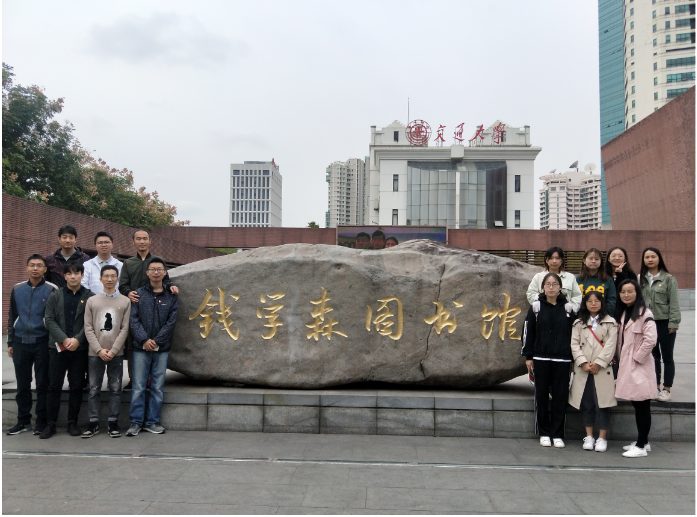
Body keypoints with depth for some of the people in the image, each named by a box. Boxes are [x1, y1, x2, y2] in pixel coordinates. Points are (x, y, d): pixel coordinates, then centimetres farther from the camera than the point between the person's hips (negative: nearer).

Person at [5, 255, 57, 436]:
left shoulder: (51, 290, -4)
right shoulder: (17, 289, 7)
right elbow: (12, 317, 14)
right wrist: (10, 343, 12)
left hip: (43, 344, -3)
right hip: (20, 343, 4)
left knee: (43, 384, 4)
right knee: (22, 385, 9)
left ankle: (42, 422, 12)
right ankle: (23, 421, 20)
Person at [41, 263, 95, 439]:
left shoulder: (90, 297, 2)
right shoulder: (55, 296, 7)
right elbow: (49, 320, 0)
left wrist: (77, 339, -15)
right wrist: (64, 339, -12)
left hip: (80, 349, -1)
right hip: (57, 347, 1)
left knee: (76, 387, 5)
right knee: (54, 386, 3)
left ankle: (72, 423, 15)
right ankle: (51, 424, 11)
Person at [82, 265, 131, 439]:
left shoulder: (125, 301, 4)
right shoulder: (92, 301, 6)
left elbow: (124, 329, -1)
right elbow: (88, 328, 1)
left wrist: (113, 350, -10)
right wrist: (99, 349, -9)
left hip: (116, 353, -1)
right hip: (95, 353, 1)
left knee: (115, 389, 3)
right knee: (94, 389, 4)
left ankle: (113, 422, 11)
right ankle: (94, 423, 12)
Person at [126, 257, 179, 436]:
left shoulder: (172, 297, 6)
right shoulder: (139, 294, 5)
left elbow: (171, 322, -1)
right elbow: (133, 319, -3)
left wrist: (156, 341, -10)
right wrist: (144, 340, -14)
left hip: (162, 349, 1)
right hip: (141, 348, -1)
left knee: (157, 387, 6)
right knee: (138, 387, 1)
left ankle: (152, 421, 15)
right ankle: (136, 422, 10)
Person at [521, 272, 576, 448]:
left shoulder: (568, 308, 6)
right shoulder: (536, 307, 3)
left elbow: (574, 334, 9)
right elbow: (528, 332, 3)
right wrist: (528, 356, -1)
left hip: (562, 360, 1)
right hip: (541, 359, -1)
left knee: (560, 396, 2)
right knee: (542, 396, 4)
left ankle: (558, 434, 12)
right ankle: (544, 433, 14)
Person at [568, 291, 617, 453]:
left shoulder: (610, 322, 6)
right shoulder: (578, 323, 12)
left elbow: (610, 345, -2)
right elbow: (574, 344, 4)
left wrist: (598, 363, -10)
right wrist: (583, 363, -9)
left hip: (602, 369, -2)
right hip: (583, 370, 2)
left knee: (602, 403, -3)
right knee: (586, 403, 6)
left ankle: (602, 438, 5)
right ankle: (589, 437, 14)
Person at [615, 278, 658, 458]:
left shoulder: (644, 313, -11)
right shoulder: (623, 313, 14)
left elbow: (650, 340, -19)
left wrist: (637, 357, -13)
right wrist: (621, 359, 9)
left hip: (639, 366, -8)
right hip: (626, 365, 8)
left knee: (642, 406, -2)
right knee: (636, 405, 14)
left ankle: (641, 446, 3)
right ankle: (642, 441, 23)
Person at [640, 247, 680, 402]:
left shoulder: (669, 279, -5)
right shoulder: (640, 279, 5)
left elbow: (674, 303, -7)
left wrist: (673, 324, -12)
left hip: (664, 322, -4)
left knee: (667, 357, 6)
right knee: (653, 356, 13)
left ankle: (666, 389, 14)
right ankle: (656, 386, 24)